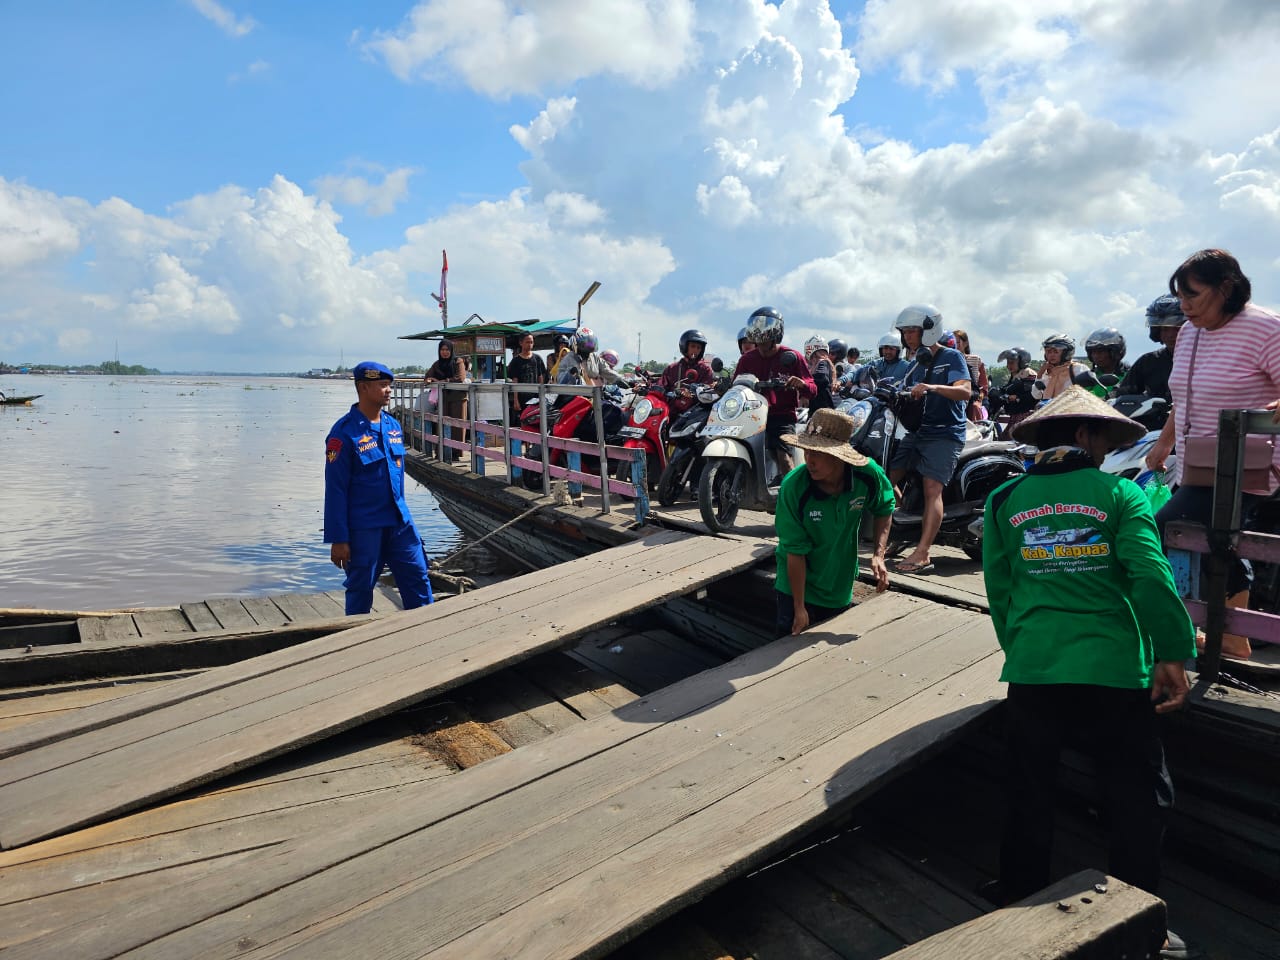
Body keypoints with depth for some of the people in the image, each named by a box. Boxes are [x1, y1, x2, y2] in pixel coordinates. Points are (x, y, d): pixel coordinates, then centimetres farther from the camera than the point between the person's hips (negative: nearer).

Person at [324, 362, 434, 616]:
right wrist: (338, 539, -14)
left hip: (399, 521, 6)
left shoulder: (393, 425, 7)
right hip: (364, 527, -6)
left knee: (418, 578, 8)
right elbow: (335, 490, -13)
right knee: (361, 588, 7)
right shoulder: (345, 433, -14)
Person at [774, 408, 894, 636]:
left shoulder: (868, 474, -21)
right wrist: (799, 608, -18)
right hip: (797, 588, -3)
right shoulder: (792, 487, -29)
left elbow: (884, 511, 2)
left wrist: (878, 554, -13)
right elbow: (795, 552, -23)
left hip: (842, 590, 3)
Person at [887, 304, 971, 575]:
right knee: (886, 477, -3)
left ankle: (922, 554, -27)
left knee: (932, 489, -18)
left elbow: (965, 391, -18)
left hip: (945, 433, -7)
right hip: (916, 432, 7)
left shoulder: (951, 357, -3)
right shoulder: (915, 365, 19)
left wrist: (933, 387, -34)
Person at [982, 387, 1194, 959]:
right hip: (1113, 672, -2)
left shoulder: (1006, 501, 6)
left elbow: (998, 588, 8)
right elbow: (1150, 577, -11)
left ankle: (1019, 900, 31)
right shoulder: (1118, 494, -2)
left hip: (1031, 671, 3)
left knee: (1030, 794, 18)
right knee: (1140, 799, 14)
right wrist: (1172, 655, -5)